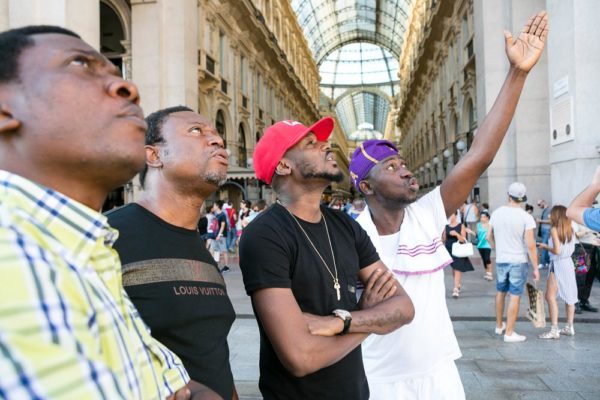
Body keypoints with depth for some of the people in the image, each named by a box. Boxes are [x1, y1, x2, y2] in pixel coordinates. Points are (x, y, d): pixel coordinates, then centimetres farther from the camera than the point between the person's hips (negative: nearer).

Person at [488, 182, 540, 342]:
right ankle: (509, 333, 7)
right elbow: (530, 246, -15)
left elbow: (489, 237, 10)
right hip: (519, 261, -4)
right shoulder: (526, 218, -13)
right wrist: (536, 268, -7)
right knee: (515, 296, 2)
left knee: (500, 292, 20)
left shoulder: (496, 213, -1)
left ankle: (499, 325, 34)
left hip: (501, 261, 4)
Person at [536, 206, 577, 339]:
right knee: (569, 296, 15)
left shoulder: (554, 229, -14)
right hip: (568, 263, 8)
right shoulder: (570, 230, 7)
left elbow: (557, 250, -20)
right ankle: (569, 327, 25)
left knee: (550, 297, -5)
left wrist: (545, 246, -3)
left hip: (557, 265, -8)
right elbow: (571, 248, 10)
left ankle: (554, 330, -8)